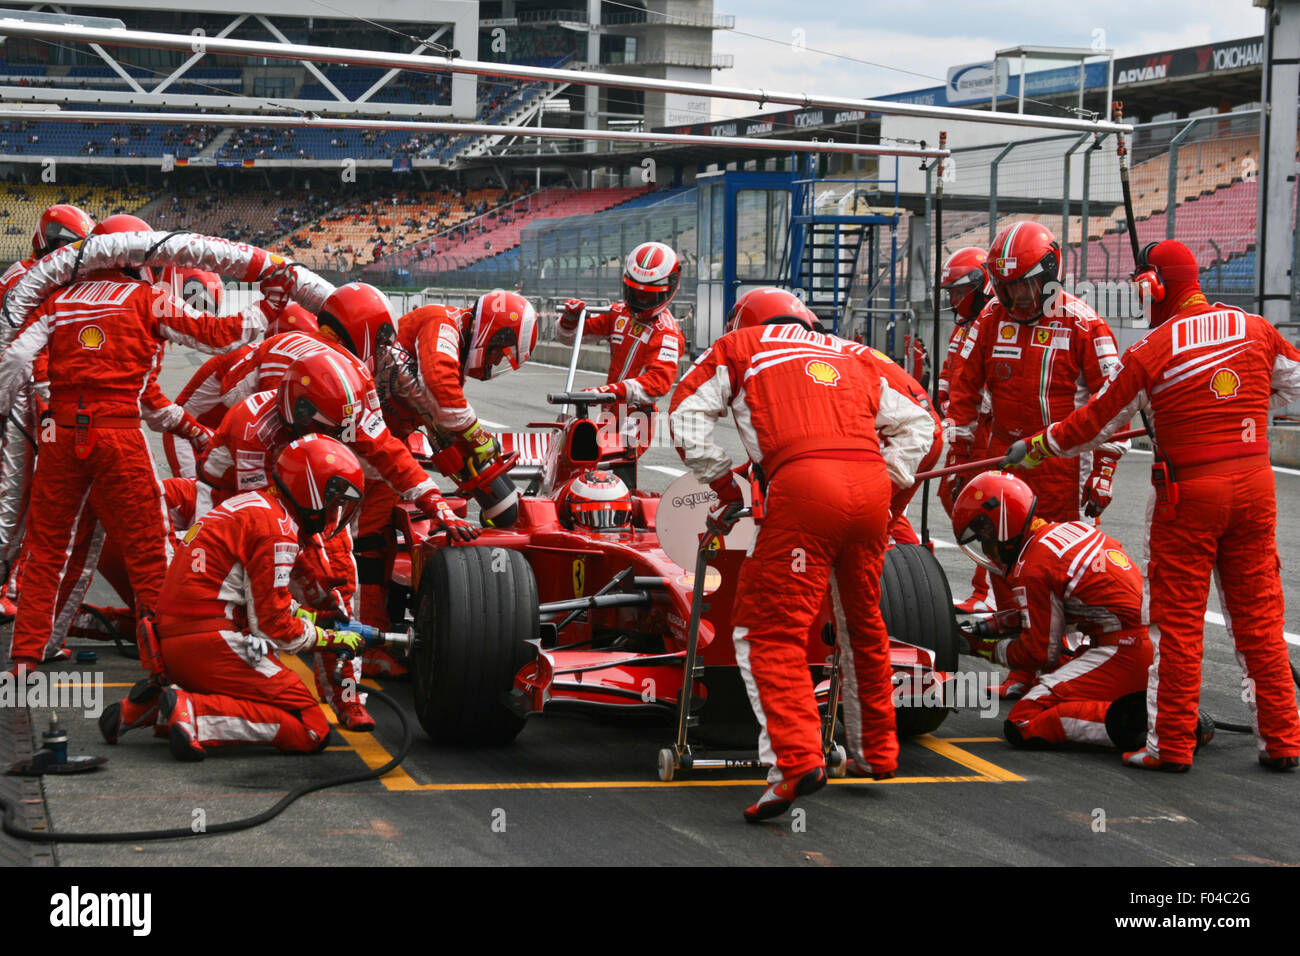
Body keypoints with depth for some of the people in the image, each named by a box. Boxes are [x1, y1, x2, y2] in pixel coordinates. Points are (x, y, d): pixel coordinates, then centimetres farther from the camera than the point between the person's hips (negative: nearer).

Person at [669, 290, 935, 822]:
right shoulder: (848, 359, 33)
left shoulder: (738, 346, 22)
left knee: (772, 631, -4)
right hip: (871, 485, 5)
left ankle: (797, 759, -22)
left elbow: (686, 416, 13)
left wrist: (724, 488, 17)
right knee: (863, 622, 23)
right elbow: (917, 423, 33)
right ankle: (876, 753, 32)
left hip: (803, 484, -5)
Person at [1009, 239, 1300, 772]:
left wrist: (1037, 448, 14)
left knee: (1177, 619, 3)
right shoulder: (1254, 329, 4)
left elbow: (1098, 424, 0)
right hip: (1254, 482, 4)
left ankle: (1171, 744, 5)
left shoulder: (1151, 352, -8)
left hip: (1189, 492, -4)